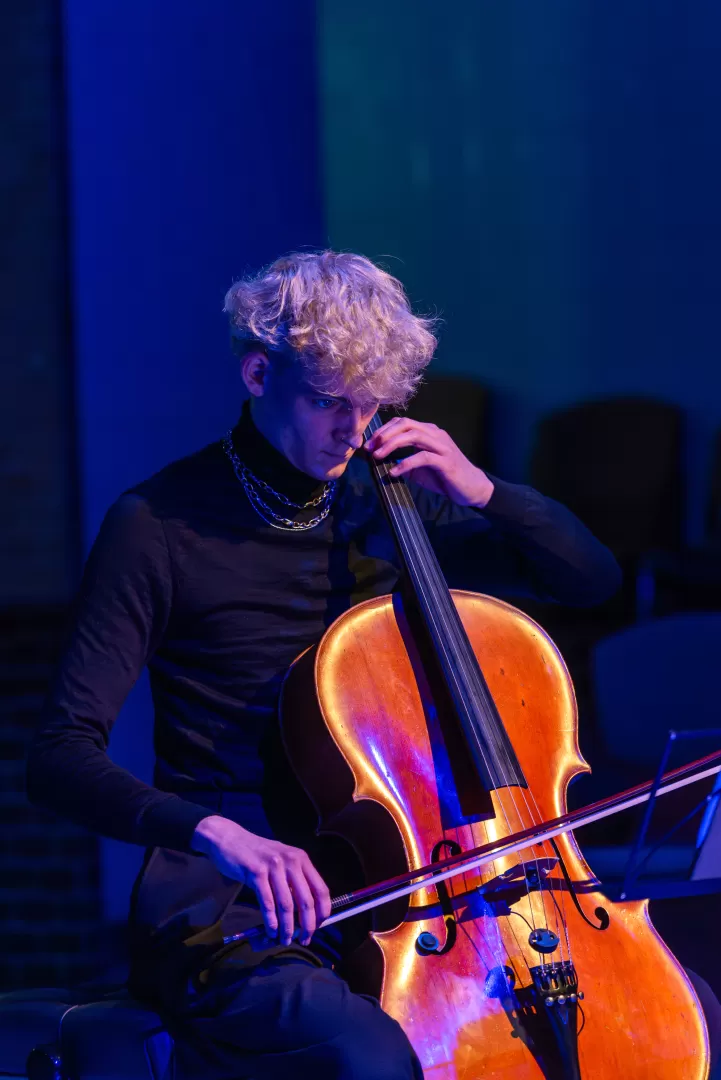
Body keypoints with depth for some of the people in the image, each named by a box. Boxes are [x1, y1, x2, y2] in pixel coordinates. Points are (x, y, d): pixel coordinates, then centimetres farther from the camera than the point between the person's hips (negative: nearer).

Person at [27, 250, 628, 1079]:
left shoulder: (378, 508, 10)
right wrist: (213, 832, -32)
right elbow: (61, 759, -14)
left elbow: (592, 577, 19)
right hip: (230, 906, -6)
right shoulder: (160, 527, -6)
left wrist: (480, 491, -1)